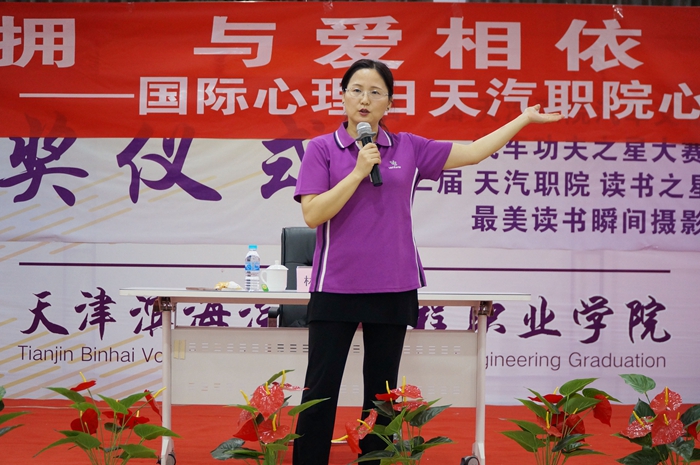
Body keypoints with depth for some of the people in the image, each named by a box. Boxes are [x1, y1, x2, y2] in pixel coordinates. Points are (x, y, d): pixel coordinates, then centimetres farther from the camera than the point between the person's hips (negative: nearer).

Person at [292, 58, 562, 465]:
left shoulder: (409, 149, 7)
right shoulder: (322, 148, 0)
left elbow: (473, 152, 9)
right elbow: (312, 214, -10)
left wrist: (526, 118, 10)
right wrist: (359, 171, -14)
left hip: (393, 289, 2)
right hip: (335, 288, -2)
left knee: (382, 392, 11)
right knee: (321, 389, 0)